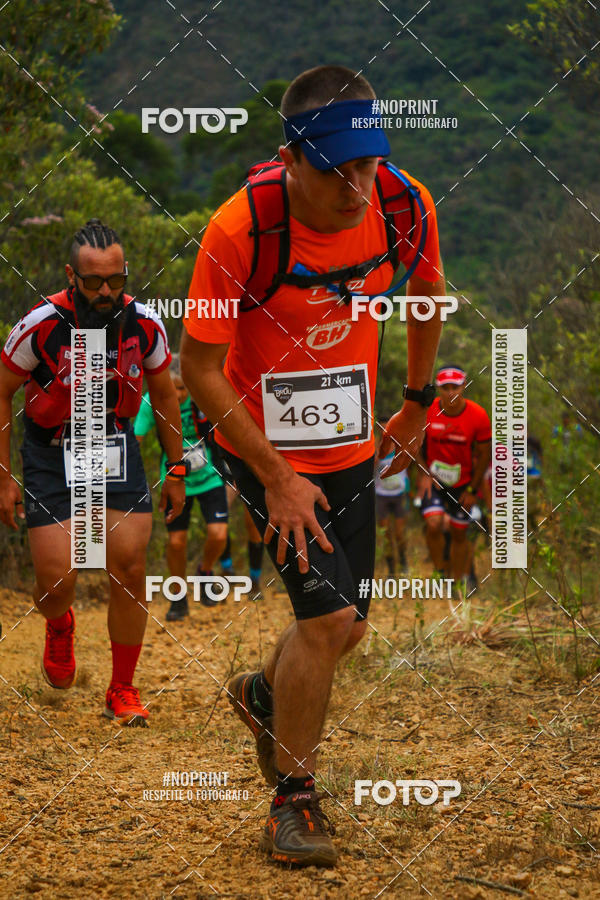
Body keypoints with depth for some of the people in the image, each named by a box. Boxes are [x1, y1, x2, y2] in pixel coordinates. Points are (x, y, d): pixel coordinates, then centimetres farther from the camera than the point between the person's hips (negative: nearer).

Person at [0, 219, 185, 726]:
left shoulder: (145, 326, -10)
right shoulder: (41, 326, -19)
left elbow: (164, 396, 7)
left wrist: (176, 470, 9)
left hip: (117, 447, 2)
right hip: (51, 454, -2)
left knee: (130, 570, -7)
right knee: (57, 583, -8)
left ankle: (122, 691, 9)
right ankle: (59, 627, 31)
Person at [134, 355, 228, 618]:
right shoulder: (152, 402, -16)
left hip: (209, 476, 0)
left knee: (218, 535, -13)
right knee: (176, 542, -2)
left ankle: (205, 571, 21)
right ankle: (179, 598, 21)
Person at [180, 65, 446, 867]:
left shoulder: (406, 206, -14)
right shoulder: (240, 228, -27)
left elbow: (427, 293, 9)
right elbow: (200, 368, -19)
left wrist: (418, 401, 17)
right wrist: (277, 477, -19)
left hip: (350, 443, 5)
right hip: (265, 445, -5)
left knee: (347, 625, 10)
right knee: (327, 614, -15)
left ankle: (264, 696, 44)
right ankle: (293, 799, 4)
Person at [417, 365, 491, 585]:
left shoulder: (478, 416, -17)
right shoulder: (426, 411, -16)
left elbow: (484, 454, -6)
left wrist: (473, 490, -5)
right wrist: (423, 473, -6)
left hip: (463, 483, 0)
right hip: (433, 478, 0)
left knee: (459, 534, 8)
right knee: (434, 524, -21)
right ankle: (438, 572, 0)